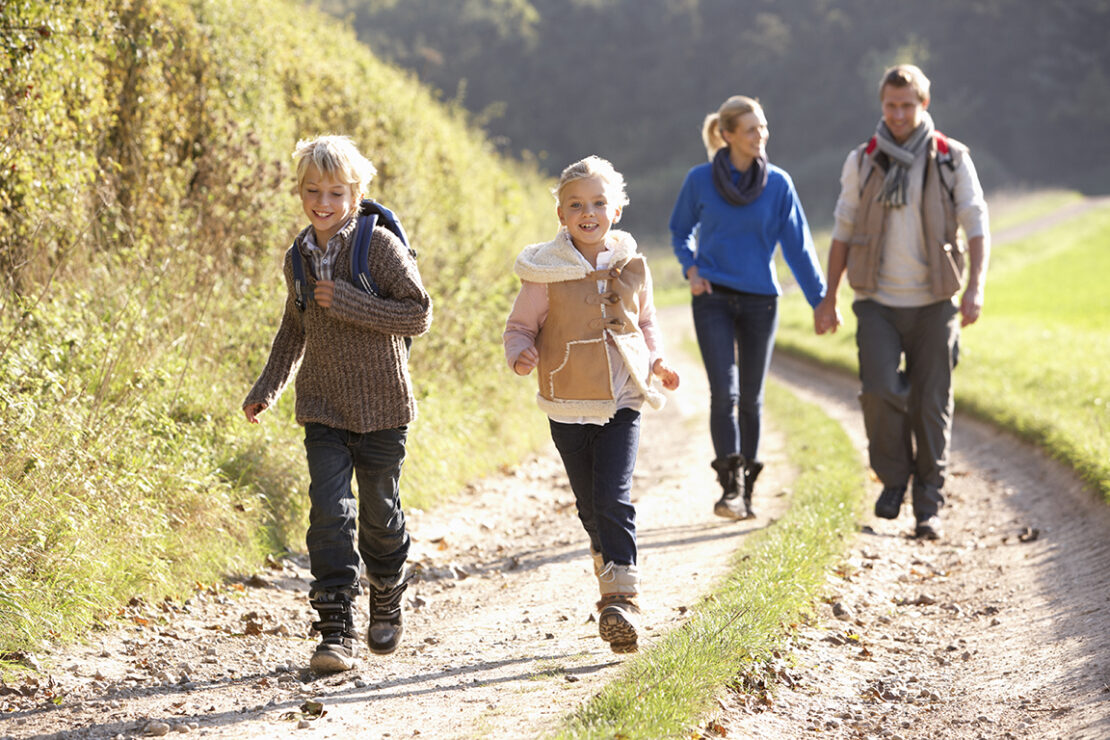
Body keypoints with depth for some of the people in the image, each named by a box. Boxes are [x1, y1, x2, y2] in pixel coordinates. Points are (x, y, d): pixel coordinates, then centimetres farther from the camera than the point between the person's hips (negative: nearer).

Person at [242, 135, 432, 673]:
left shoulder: (379, 244, -11)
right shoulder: (300, 255, 6)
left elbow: (418, 315, -13)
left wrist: (349, 304, -20)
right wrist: (267, 387, 14)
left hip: (380, 406, -3)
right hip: (323, 407, 3)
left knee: (377, 513, 9)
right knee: (329, 513, -8)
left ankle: (387, 603, 36)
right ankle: (336, 631, -8)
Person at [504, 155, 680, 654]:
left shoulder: (631, 266, 2)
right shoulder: (544, 272, -6)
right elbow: (520, 327, 0)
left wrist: (657, 361, 4)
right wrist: (520, 354, -21)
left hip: (622, 402, 0)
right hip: (569, 406, 0)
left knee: (613, 498, -14)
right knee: (590, 506, 10)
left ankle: (621, 599, -12)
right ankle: (613, 584, 29)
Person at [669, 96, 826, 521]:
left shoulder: (778, 183, -1)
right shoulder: (700, 180, -2)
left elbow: (798, 245, 1)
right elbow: (680, 232, 13)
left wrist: (821, 300, -3)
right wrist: (691, 269, -4)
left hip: (760, 299, 1)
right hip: (713, 298, -1)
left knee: (751, 398, 7)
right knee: (724, 391, -14)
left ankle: (746, 490, 18)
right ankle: (730, 486, -14)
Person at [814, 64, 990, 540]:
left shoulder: (952, 160, 0)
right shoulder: (861, 162, 5)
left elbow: (977, 227, -1)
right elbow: (843, 232, 11)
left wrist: (975, 287, -16)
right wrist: (829, 299, 10)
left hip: (932, 303, 0)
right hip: (877, 301, 1)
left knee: (931, 403, 0)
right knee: (880, 390, -16)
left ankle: (929, 505, 11)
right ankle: (894, 477, 8)